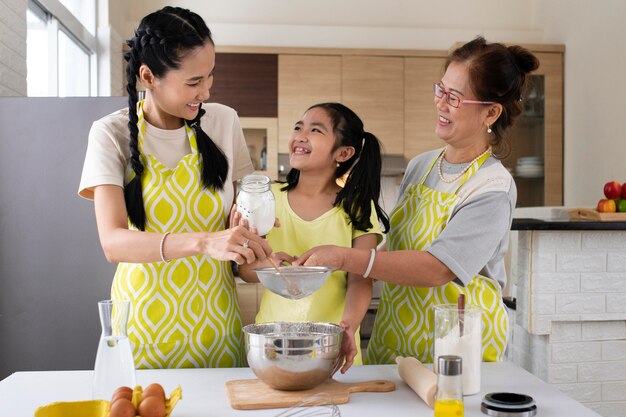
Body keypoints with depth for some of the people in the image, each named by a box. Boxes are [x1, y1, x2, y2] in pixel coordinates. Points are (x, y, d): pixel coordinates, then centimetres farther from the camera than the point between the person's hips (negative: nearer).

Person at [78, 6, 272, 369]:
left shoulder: (224, 121, -2)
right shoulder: (113, 134, -10)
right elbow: (113, 242, -22)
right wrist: (204, 242, -37)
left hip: (215, 315, 2)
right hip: (146, 317, -2)